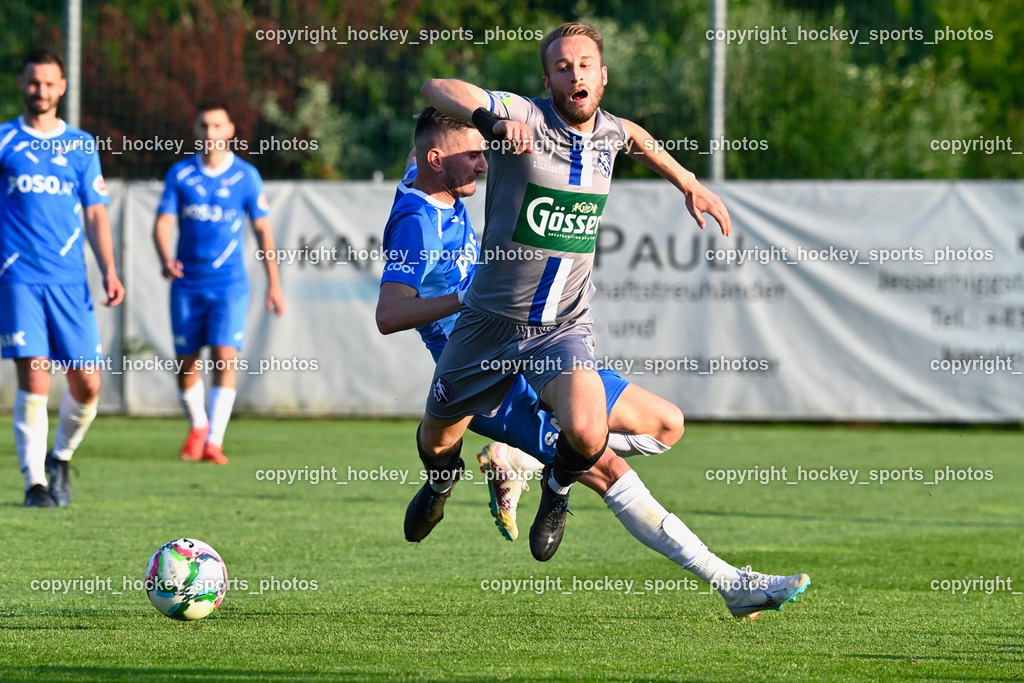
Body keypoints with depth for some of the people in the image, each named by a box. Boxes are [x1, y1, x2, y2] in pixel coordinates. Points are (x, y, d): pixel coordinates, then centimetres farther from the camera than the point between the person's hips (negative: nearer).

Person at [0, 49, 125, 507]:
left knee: (87, 383, -2)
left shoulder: (81, 145, 12)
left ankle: (61, 458, 23)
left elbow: (95, 214, 12)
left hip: (69, 280, 2)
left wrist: (109, 271, 1)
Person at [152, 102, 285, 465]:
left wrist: (274, 283, 2)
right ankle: (197, 427, 29)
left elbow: (262, 230, 5)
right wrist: (166, 259, -23)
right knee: (186, 363, 4)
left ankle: (214, 442, -12)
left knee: (224, 359, -15)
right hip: (187, 283, 2)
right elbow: (163, 222, -2)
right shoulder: (180, 173, 3)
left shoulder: (245, 176, 1)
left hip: (229, 284, -2)